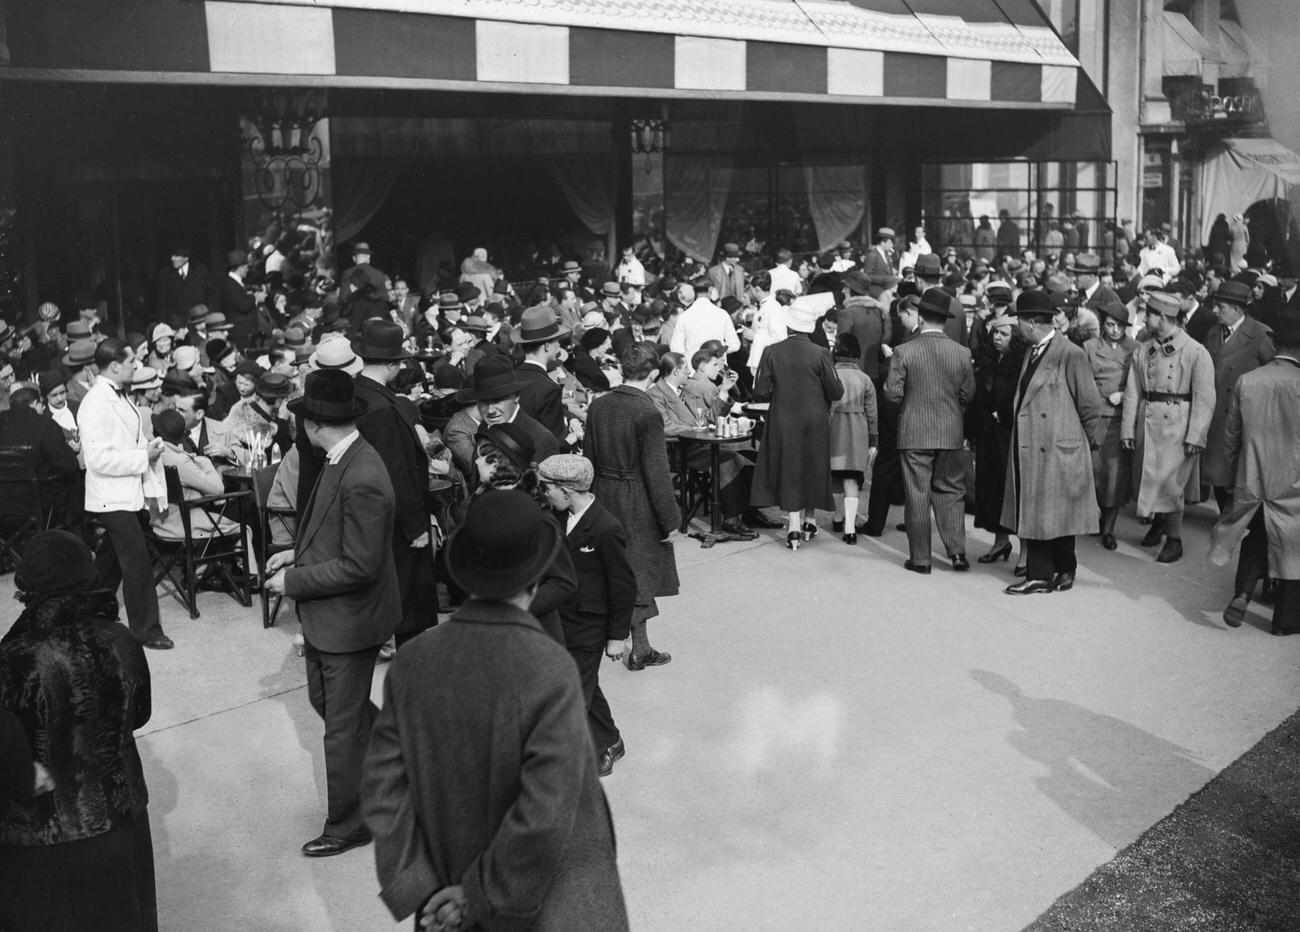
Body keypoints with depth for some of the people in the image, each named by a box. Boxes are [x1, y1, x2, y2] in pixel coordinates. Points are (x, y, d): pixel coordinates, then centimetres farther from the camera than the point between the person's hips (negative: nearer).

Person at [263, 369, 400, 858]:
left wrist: (294, 581, -19)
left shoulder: (362, 480, -29)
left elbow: (359, 566, -27)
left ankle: (348, 825, 25)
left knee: (343, 726, 6)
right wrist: (297, 553, 2)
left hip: (349, 619, -9)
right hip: (327, 616, 9)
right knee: (325, 700, 24)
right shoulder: (341, 461, 0)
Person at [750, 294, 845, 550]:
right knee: (812, 468, 16)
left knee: (788, 470, 7)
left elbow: (760, 393, -8)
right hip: (815, 423, 0)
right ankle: (808, 521, 26)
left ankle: (794, 525, 1)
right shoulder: (820, 354, -11)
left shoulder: (771, 352, -10)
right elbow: (836, 393, -8)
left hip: (783, 422, 0)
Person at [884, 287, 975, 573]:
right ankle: (957, 552, 9)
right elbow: (967, 394, 4)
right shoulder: (962, 353, -2)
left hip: (914, 434, -2)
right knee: (950, 491, 13)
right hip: (951, 434, 2)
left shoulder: (904, 352, -11)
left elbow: (893, 393, -9)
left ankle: (920, 558, 8)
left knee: (917, 495, 4)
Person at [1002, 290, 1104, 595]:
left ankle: (1065, 569, 18)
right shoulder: (1030, 353, 12)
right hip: (1029, 449, 8)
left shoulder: (1071, 355, -13)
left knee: (1057, 513, 3)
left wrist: (1088, 442, 1)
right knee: (1032, 512, 8)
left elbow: (1091, 405, -9)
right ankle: (1039, 575, 14)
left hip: (1058, 451, -8)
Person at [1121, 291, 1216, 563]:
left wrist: (1195, 437, -15)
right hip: (1147, 424, 5)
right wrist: (1127, 429, 0)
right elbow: (1132, 393, 6)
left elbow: (1204, 399, -11)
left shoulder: (1195, 352, -9)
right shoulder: (1143, 351, 7)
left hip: (1177, 426, -5)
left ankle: (1174, 540, 9)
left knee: (1168, 482, -6)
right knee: (1146, 477, 13)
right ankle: (1159, 521, 38)